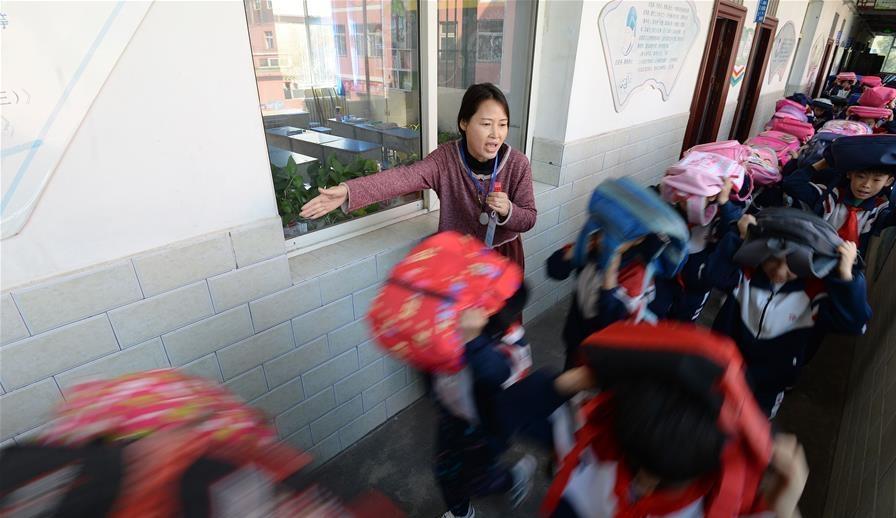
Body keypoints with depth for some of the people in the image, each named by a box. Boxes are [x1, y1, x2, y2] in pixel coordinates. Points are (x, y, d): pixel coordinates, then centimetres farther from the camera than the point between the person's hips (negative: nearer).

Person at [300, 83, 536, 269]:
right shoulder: (446, 157, -17)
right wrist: (349, 190, -45)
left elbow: (528, 218, -10)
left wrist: (508, 210, -34)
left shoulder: (517, 163, -17)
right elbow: (403, 177, -31)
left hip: (503, 254, 0)